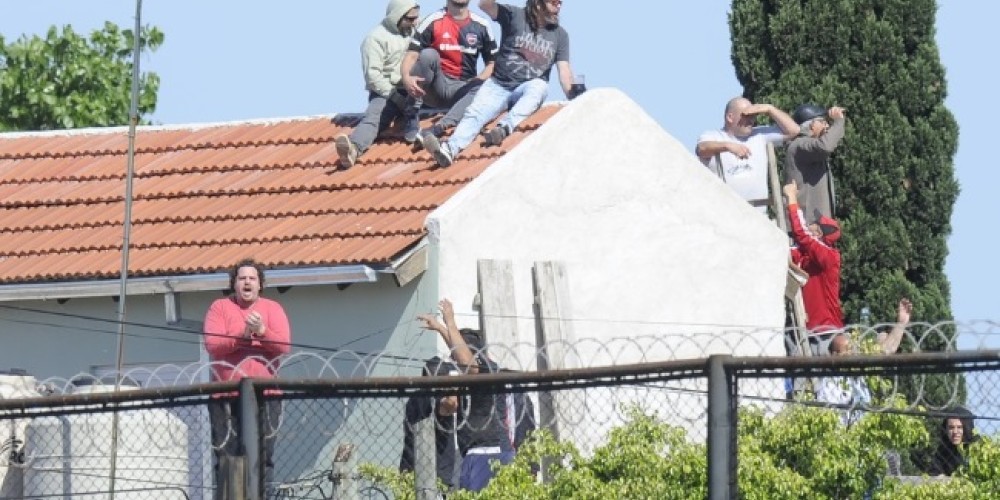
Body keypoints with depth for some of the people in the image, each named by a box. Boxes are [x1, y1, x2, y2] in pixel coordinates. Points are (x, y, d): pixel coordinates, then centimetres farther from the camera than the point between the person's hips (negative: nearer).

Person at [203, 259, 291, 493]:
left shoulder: (272, 308, 10)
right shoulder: (220, 307, 7)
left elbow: (283, 345, -2)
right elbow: (211, 344, -6)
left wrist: (262, 331, -19)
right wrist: (242, 336, -19)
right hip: (226, 396, -1)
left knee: (263, 459, -3)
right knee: (227, 459, -3)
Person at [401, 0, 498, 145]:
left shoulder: (481, 26, 6)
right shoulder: (433, 22, -1)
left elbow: (491, 64, 9)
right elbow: (411, 55, -8)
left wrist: (477, 82, -12)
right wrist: (406, 77, -29)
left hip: (461, 89, 1)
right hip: (436, 87, -1)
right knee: (428, 54, -29)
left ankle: (438, 128, -44)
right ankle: (411, 119, -28)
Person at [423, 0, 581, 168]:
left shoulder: (560, 35, 6)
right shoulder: (514, 16, 1)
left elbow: (564, 71, -3)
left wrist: (572, 97, -20)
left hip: (529, 87, 1)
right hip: (499, 85, -1)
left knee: (538, 86, -34)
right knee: (475, 113, -25)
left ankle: (505, 127, -53)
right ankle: (450, 149, -49)